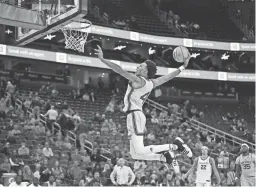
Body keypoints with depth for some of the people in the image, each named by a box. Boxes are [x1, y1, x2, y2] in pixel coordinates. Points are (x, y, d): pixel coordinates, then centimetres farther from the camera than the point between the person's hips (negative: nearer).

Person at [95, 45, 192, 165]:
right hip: (137, 115, 9)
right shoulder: (152, 83, 12)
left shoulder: (138, 80, -10)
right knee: (135, 155, 12)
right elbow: (168, 77, 22)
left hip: (134, 115, -9)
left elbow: (120, 70, -16)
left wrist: (102, 59, -16)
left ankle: (174, 146, -13)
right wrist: (183, 67, 34)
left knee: (139, 152, -15)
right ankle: (163, 156, 8)